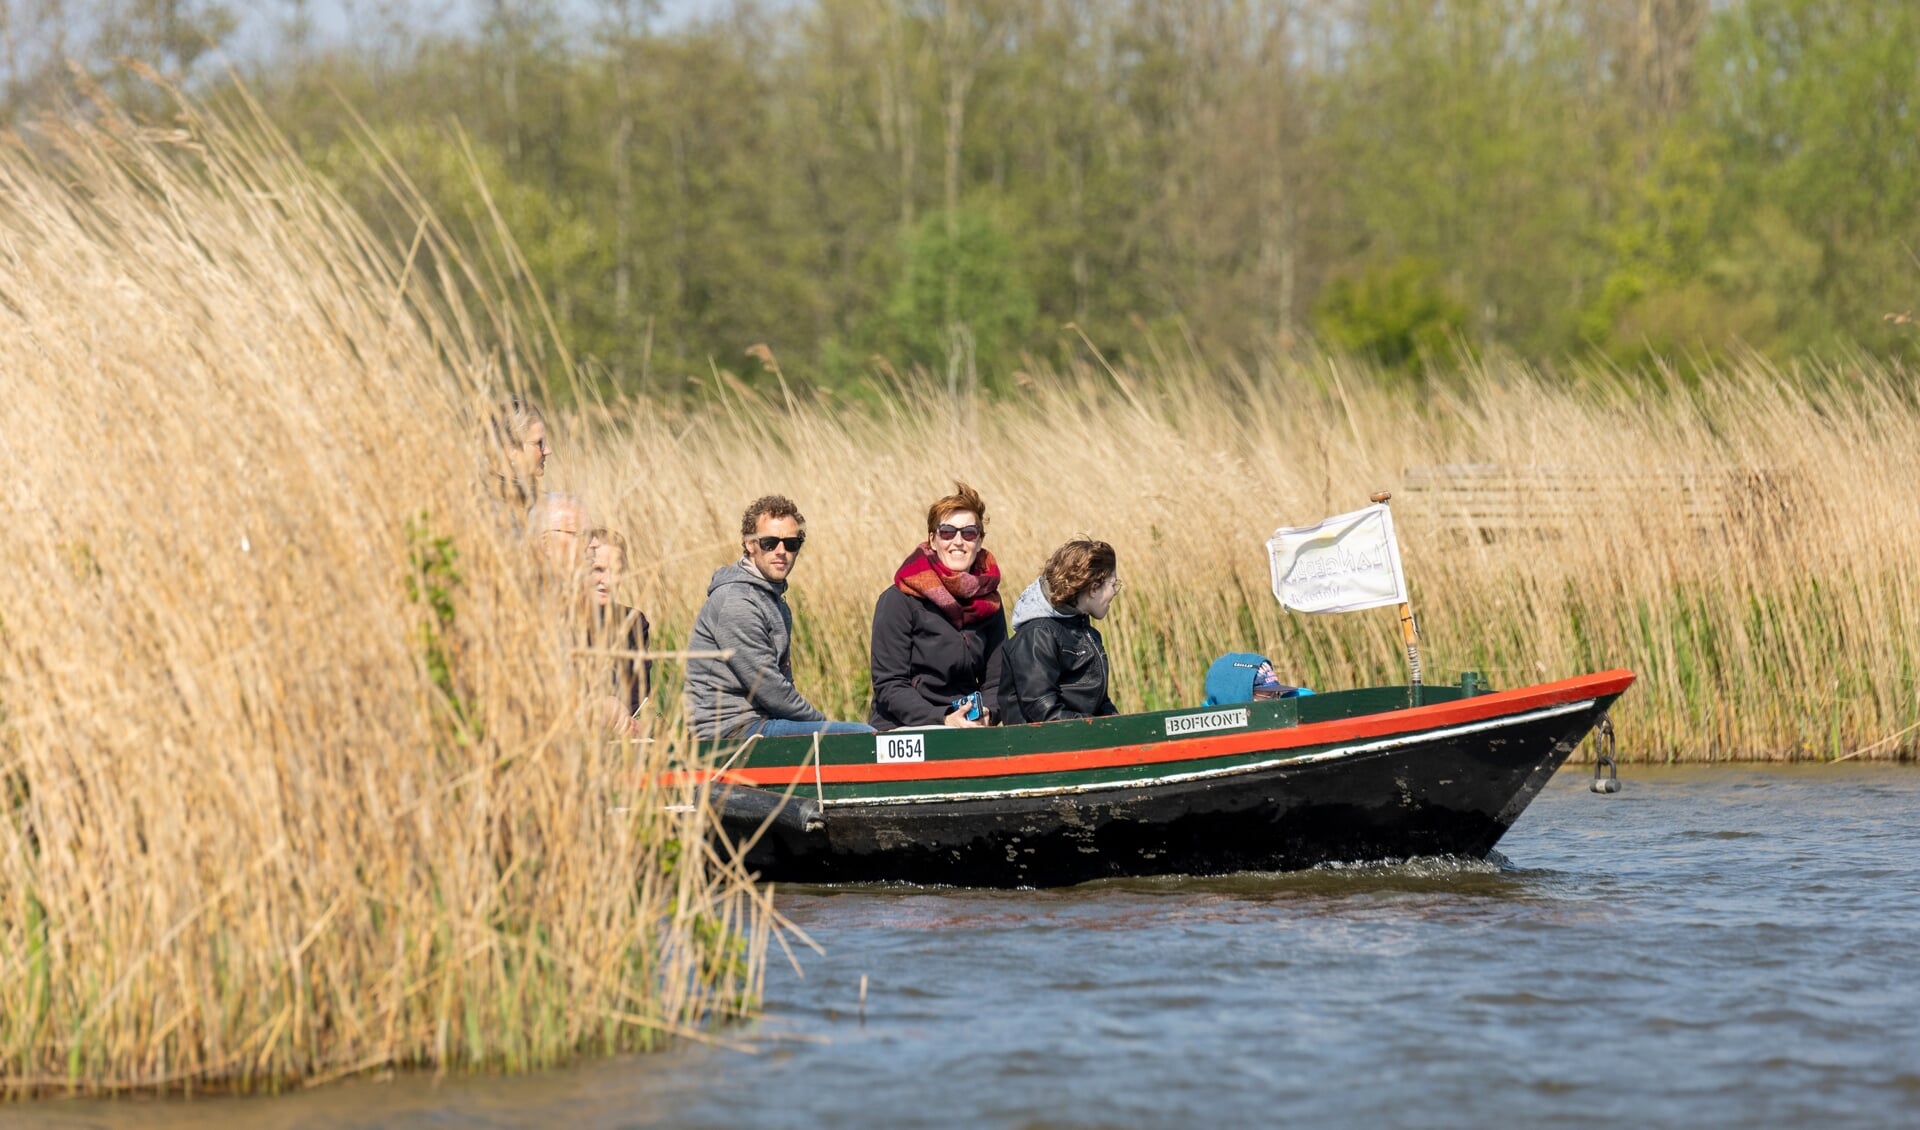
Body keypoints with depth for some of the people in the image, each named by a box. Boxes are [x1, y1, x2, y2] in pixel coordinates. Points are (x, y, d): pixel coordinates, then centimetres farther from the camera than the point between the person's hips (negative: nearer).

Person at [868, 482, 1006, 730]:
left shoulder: (989, 602, 11)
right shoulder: (899, 600, -3)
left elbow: (996, 682, 12)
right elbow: (889, 685, -7)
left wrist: (985, 714, -11)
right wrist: (942, 721, -21)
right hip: (900, 732, -4)